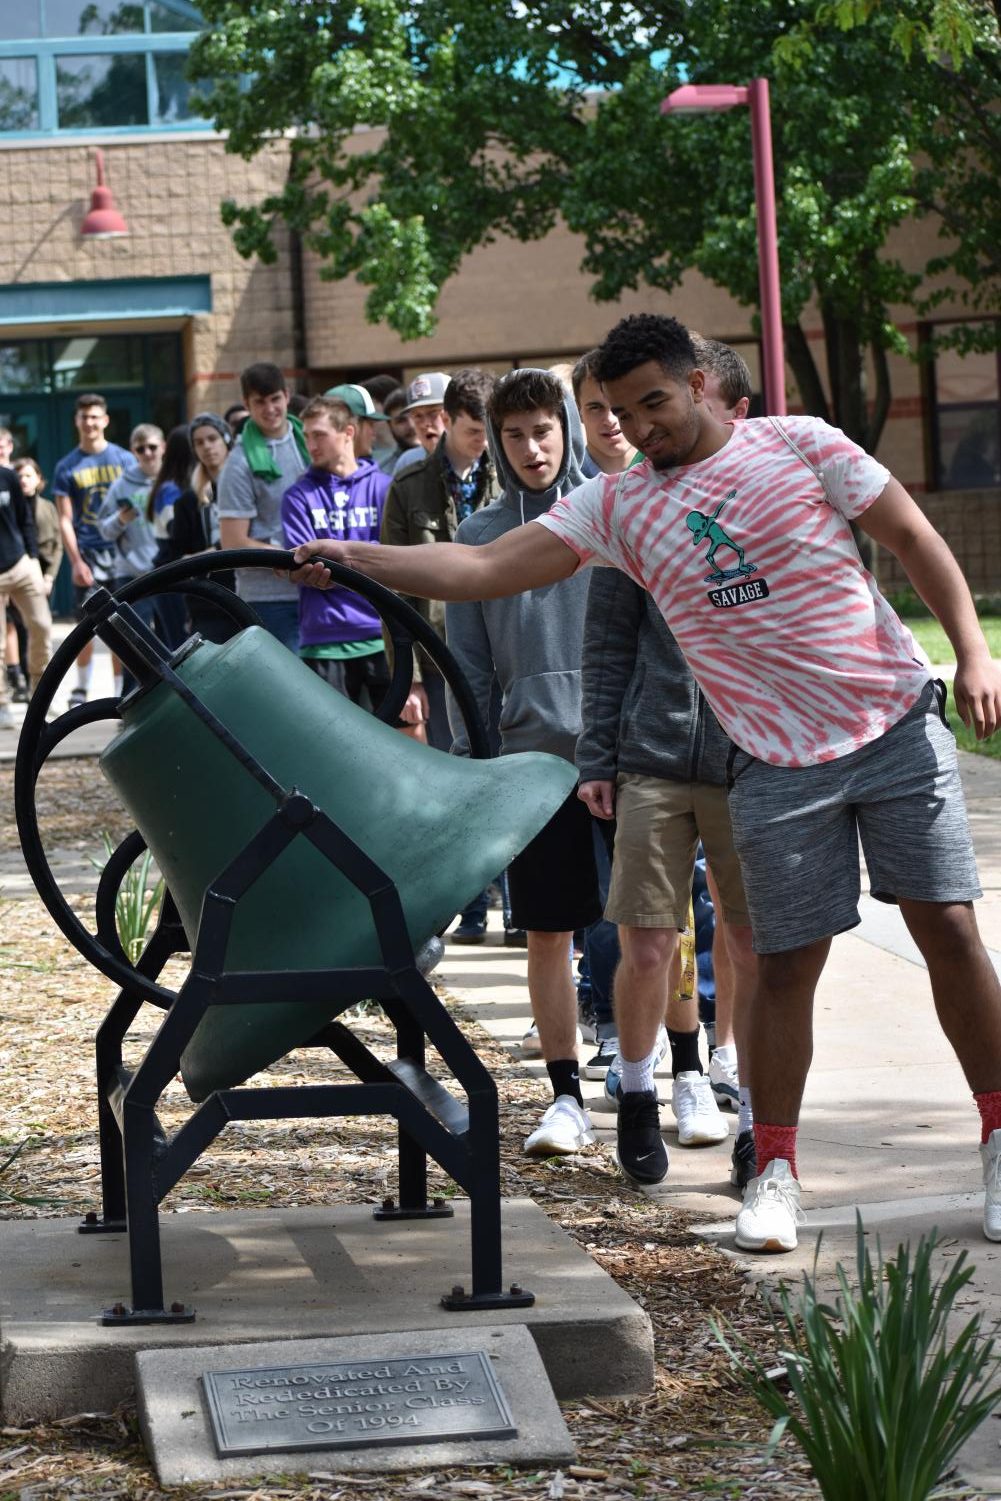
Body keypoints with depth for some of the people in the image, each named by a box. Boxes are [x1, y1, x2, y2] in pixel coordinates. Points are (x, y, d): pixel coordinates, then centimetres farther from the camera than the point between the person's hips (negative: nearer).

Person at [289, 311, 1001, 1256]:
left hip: (897, 725, -1)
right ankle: (774, 1169, 11)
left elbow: (914, 538, 1)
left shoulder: (799, 446, -1)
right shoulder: (618, 508, 3)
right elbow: (485, 569, -3)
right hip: (781, 765, 1)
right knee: (786, 961, 0)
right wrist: (354, 559, -13)